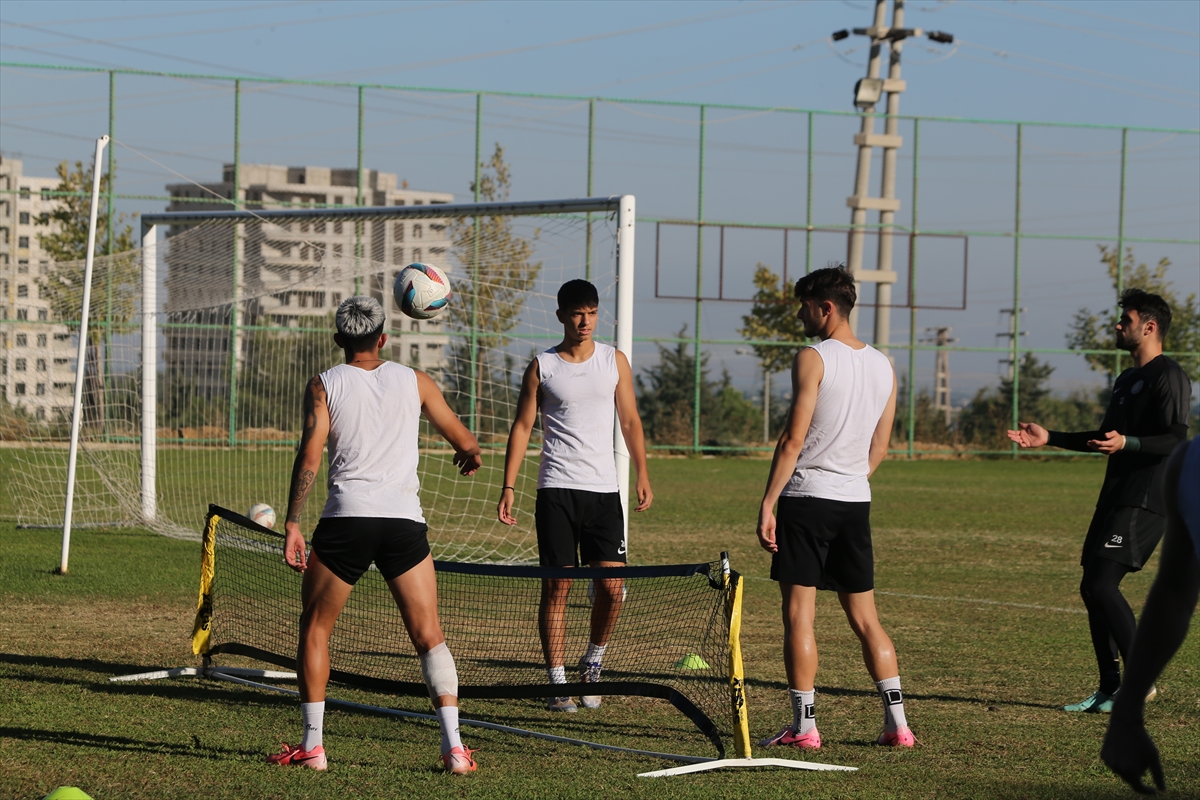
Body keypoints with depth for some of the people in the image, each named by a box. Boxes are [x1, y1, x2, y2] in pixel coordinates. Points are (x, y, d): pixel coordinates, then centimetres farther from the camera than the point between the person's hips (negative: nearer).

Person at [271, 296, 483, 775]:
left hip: (345, 520, -1)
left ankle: (312, 745, 10)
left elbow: (310, 456, -6)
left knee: (315, 630, 15)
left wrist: (291, 524, -5)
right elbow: (465, 443, 18)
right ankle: (453, 746, -6)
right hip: (405, 519, 1)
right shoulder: (414, 382, 12)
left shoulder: (324, 385, 6)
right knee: (429, 637, 7)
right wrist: (470, 457, 42)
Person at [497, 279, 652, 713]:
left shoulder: (615, 361, 9)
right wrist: (508, 486, -3)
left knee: (612, 586, -5)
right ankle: (558, 682, 1)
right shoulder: (542, 366, 3)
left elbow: (630, 421, 13)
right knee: (556, 587, -4)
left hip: (604, 490, 2)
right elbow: (522, 427, 4)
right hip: (556, 491, -2)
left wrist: (643, 474, 4)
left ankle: (592, 665, 18)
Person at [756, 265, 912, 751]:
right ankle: (897, 723, 8)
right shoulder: (884, 367, 11)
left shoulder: (814, 359, -9)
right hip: (856, 503, 6)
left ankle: (803, 726, -2)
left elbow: (794, 439, -14)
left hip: (806, 496, -6)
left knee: (799, 615, -2)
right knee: (865, 617, 11)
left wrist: (767, 503, -12)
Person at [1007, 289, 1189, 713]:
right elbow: (1104, 438, 30)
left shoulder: (1168, 377, -10)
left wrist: (1126, 443, -34)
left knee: (1103, 583, -18)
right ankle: (1110, 689, 11)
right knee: (1092, 587, 6)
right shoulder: (1127, 380, 21)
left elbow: (1175, 440, -19)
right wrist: (1050, 438, 27)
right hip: (1116, 498, 10)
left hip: (1145, 501, -10)